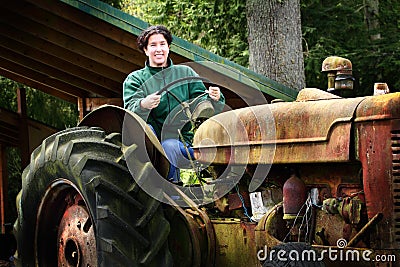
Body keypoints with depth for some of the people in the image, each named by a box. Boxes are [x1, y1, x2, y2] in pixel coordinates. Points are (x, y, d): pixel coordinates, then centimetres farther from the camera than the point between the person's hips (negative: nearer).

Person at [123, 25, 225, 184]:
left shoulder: (185, 73, 12)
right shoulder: (135, 79, 7)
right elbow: (131, 109, -12)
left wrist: (213, 99, -19)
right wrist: (143, 105, -36)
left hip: (181, 142, 0)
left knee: (169, 146, -33)